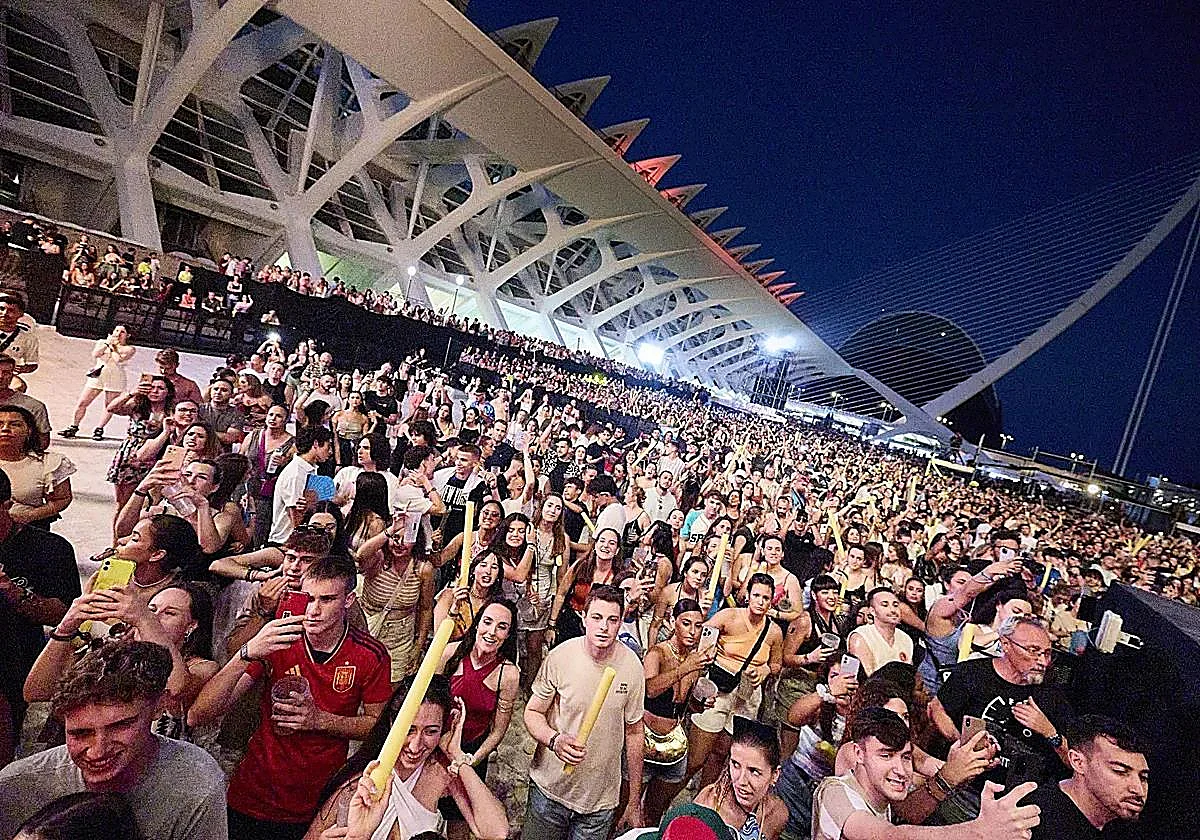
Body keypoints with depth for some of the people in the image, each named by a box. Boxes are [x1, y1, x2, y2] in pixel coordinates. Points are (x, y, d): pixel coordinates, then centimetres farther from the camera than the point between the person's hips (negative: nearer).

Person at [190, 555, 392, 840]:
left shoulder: (372, 655, -15)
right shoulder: (276, 643, -14)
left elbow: (377, 724, -6)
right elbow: (198, 715, -20)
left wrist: (319, 719, -21)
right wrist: (248, 653, -36)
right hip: (252, 803, 1)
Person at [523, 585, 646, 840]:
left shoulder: (632, 666, -11)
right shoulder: (559, 657, -16)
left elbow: (634, 733, -1)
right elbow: (532, 712, -4)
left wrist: (635, 802, 5)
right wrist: (554, 739, -25)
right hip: (550, 789, -1)